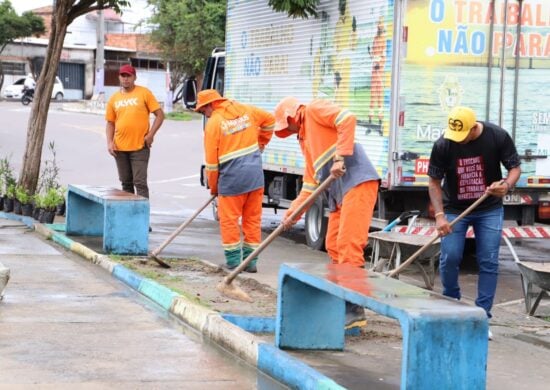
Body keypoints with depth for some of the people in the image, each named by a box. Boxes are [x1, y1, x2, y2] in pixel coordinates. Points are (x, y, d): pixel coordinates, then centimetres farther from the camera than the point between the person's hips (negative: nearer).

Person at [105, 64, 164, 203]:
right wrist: (109, 142, 1)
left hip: (140, 146, -4)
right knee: (126, 183, 12)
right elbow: (110, 123, 14)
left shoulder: (144, 93, -2)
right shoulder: (114, 98, 9)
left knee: (140, 182, -7)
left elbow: (160, 115, -2)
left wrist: (150, 135, -10)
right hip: (120, 148, 4)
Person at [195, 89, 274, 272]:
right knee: (253, 218, 9)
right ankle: (251, 260, 13)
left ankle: (233, 259, 6)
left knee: (229, 219, 6)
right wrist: (261, 143, 32)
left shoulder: (214, 122, -7)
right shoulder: (245, 110, 7)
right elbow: (269, 120, 23)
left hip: (232, 177, -5)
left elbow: (212, 161, -5)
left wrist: (213, 187, 7)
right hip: (255, 174, 5)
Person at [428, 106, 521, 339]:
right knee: (449, 259, -4)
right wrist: (439, 215, -20)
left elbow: (515, 167, -8)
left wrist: (506, 185, -31)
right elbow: (434, 181, -10)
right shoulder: (443, 145, -19)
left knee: (489, 262, -3)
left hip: (489, 209, 0)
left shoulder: (498, 137, -19)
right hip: (454, 209, 0)